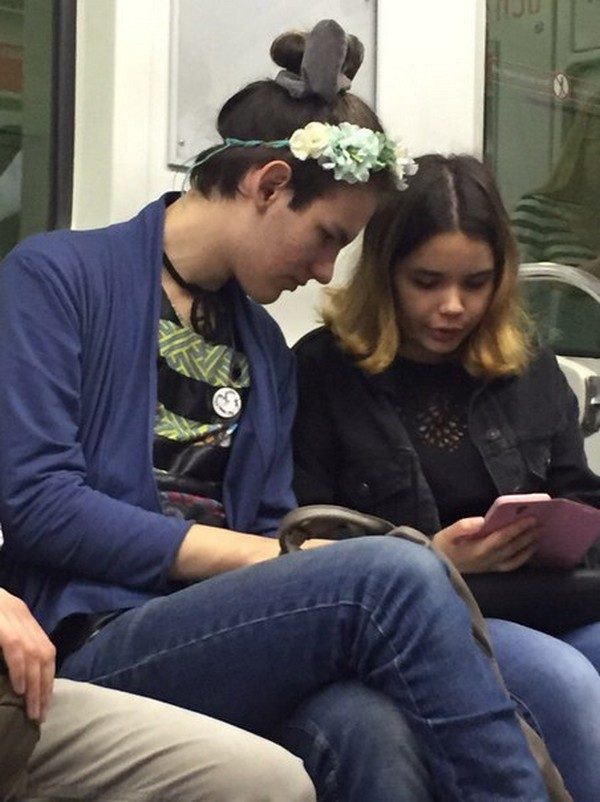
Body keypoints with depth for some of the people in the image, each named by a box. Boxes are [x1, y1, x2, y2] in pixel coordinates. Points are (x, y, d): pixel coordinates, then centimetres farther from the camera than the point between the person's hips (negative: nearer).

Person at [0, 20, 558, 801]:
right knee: (393, 576, -30)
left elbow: (266, 525, 16)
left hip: (234, 638, 5)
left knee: (377, 736, -33)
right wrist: (274, 558, -12)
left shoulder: (267, 348, 21)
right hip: (99, 645, -5)